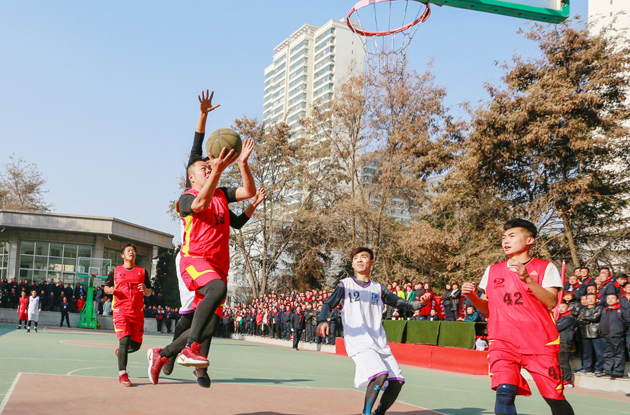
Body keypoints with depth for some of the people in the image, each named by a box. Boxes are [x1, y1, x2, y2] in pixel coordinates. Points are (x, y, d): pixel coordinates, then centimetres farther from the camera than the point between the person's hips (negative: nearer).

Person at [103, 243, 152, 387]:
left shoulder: (143, 271, 13)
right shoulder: (115, 271, 11)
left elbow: (149, 292, 13)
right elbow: (106, 287, 17)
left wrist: (145, 289, -10)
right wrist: (110, 290, -6)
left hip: (137, 312, 3)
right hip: (120, 310, -3)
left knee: (136, 344, 3)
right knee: (125, 339, -18)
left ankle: (120, 352, 38)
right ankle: (122, 374, -13)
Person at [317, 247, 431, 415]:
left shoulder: (379, 289, 15)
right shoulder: (345, 285, 7)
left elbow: (402, 303, 14)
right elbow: (328, 305, 0)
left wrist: (420, 303, -6)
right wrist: (322, 321, -21)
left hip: (379, 343, 5)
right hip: (357, 341, -5)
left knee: (397, 380, -5)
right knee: (380, 374, -27)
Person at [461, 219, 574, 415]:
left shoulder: (545, 268, 3)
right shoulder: (493, 271, 13)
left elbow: (551, 302, -10)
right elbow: (488, 309, 18)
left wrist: (527, 278, -21)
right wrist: (472, 296, -2)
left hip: (540, 343, -2)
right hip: (503, 342, 2)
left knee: (554, 398, 1)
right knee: (504, 392, -20)